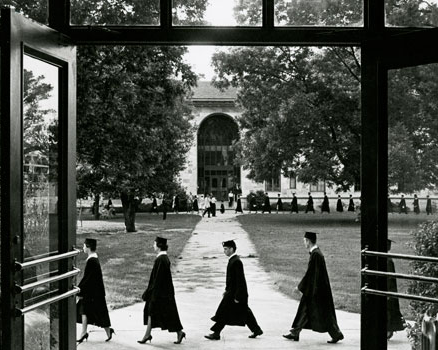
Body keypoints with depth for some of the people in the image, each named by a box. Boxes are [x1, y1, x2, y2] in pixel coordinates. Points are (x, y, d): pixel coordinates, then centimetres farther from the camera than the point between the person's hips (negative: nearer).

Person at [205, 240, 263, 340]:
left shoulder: (236, 261, -19)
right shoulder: (232, 260, 12)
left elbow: (240, 280, -22)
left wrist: (237, 296, -21)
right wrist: (227, 291, 22)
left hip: (234, 293, -10)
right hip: (232, 292, 10)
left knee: (224, 312, -4)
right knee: (244, 312, 14)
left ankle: (216, 334, 3)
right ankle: (256, 330, 20)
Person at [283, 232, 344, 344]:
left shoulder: (315, 254, -20)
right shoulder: (317, 252, 10)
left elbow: (309, 273, -20)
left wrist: (300, 287, -12)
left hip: (317, 289, -10)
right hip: (314, 288, 10)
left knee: (324, 313, -1)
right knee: (304, 309, 12)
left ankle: (337, 334, 9)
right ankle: (295, 333, 17)